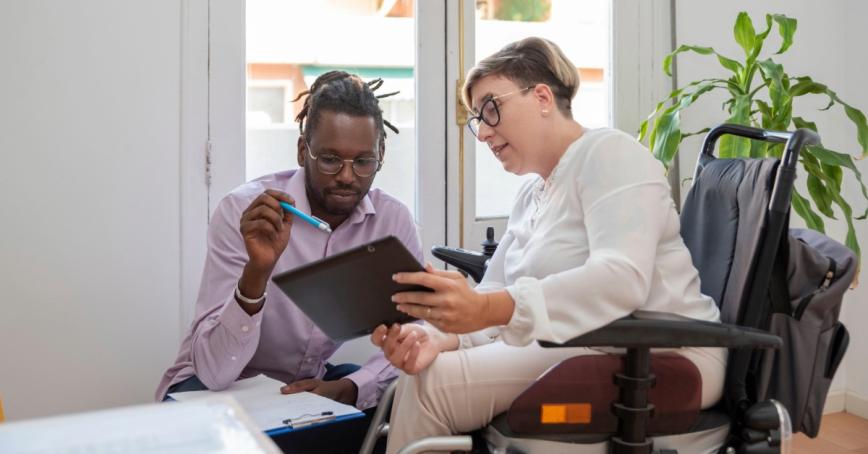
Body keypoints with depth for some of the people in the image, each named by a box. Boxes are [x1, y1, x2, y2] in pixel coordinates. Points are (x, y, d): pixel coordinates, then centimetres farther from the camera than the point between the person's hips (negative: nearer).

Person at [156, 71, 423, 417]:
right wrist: (258, 269, -41)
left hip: (309, 386, 3)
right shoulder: (242, 212, -23)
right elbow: (214, 372, -27)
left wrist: (347, 389, -27)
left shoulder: (393, 220, -12)